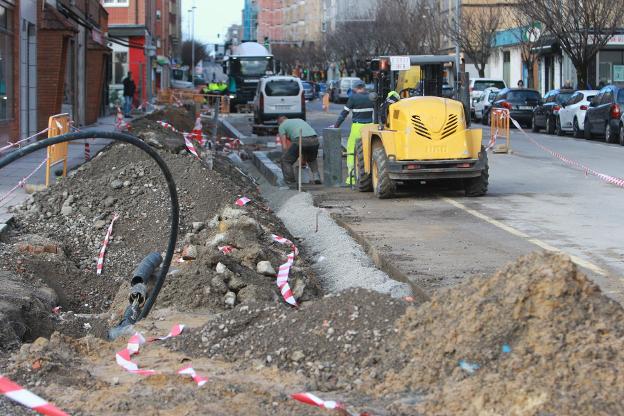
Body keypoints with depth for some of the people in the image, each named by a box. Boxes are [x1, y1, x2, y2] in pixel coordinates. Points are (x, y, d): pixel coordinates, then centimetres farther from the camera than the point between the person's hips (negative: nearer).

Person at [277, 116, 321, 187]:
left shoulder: (282, 126, 22)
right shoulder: (299, 120, 39)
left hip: (300, 141, -5)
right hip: (314, 140, 5)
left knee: (285, 160, 11)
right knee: (312, 160, 34)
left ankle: (291, 183, 5)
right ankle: (316, 175, 13)